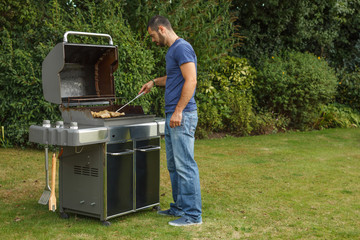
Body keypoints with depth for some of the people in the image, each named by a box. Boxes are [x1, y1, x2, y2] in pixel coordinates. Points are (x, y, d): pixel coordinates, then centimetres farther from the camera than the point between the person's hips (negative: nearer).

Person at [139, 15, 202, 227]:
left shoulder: (182, 48, -11)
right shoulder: (172, 50, 20)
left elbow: (190, 81, -20)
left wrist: (178, 111, -22)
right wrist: (155, 82, 35)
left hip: (182, 116, -10)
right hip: (173, 116, 10)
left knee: (185, 165, -8)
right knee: (174, 166, 14)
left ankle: (193, 214, -2)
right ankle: (180, 208, 24)